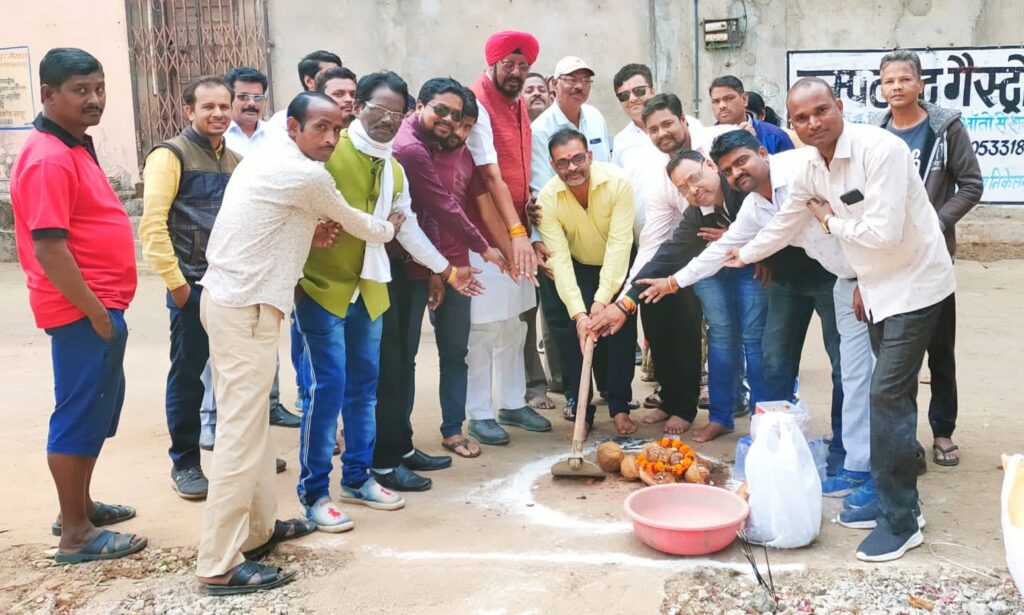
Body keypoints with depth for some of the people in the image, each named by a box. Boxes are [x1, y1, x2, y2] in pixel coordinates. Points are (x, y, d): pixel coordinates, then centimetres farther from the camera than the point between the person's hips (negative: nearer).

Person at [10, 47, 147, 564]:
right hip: (82, 310, -10)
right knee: (80, 414, -1)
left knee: (100, 410, 19)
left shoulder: (75, 146, 14)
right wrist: (95, 311, -20)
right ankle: (74, 534, 10)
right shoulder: (48, 157, -19)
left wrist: (105, 306, 17)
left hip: (101, 304, 10)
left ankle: (80, 505, 33)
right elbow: (48, 247, -24)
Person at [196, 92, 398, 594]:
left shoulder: (262, 160, 15)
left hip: (226, 296, 10)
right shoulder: (307, 176, -12)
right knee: (242, 430, -8)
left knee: (248, 420, 17)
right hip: (247, 307, -10)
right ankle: (220, 564, -3)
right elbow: (353, 222, 4)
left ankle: (258, 527, 29)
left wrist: (309, 240, 9)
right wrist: (388, 228, 23)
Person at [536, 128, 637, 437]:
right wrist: (578, 313, -36)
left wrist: (603, 299, -38)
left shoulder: (618, 182, -29)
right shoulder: (547, 199, -24)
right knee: (575, 335, -9)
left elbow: (619, 243, -31)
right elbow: (559, 258, -27)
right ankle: (582, 411, 4)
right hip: (578, 269, 1)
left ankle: (620, 407, 7)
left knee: (622, 329, -8)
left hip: (618, 266, -1)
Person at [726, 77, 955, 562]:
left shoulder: (881, 149, -23)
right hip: (879, 288, 8)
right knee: (893, 395, 12)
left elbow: (885, 232, -29)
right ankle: (894, 499, 23)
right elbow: (785, 223, 18)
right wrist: (745, 255, 30)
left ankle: (901, 521, -2)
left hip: (915, 285, -8)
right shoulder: (811, 171, 2)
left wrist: (831, 222, -13)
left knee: (888, 395, -11)